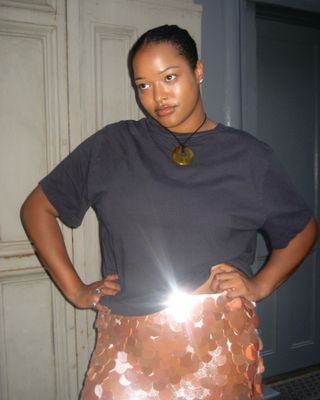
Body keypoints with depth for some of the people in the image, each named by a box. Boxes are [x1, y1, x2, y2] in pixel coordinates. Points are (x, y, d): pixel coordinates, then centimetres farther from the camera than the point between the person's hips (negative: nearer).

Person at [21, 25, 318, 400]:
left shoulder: (248, 155, 1)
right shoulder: (111, 146, 0)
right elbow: (37, 208, 6)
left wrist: (260, 285, -1)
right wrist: (74, 289, 0)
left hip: (220, 343, 1)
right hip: (128, 344, 0)